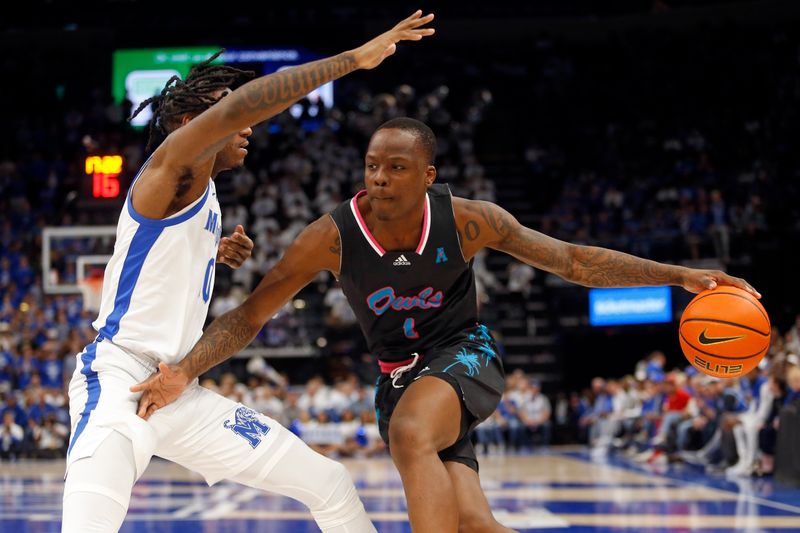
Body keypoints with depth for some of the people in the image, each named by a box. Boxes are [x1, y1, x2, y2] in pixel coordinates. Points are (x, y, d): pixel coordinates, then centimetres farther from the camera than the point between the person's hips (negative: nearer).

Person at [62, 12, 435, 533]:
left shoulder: (204, 193, 17)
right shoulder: (172, 169, -10)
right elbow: (246, 102, -29)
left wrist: (215, 254, 16)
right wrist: (355, 58, -27)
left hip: (181, 392, 10)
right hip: (118, 381, -10)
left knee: (330, 483, 10)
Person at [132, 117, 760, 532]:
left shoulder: (467, 221, -18)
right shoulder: (332, 237, -18)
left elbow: (572, 260, -10)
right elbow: (250, 316, -11)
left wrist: (682, 276, -15)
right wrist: (185, 371, -27)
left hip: (465, 353, -2)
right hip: (400, 377, 2)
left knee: (410, 433, -35)